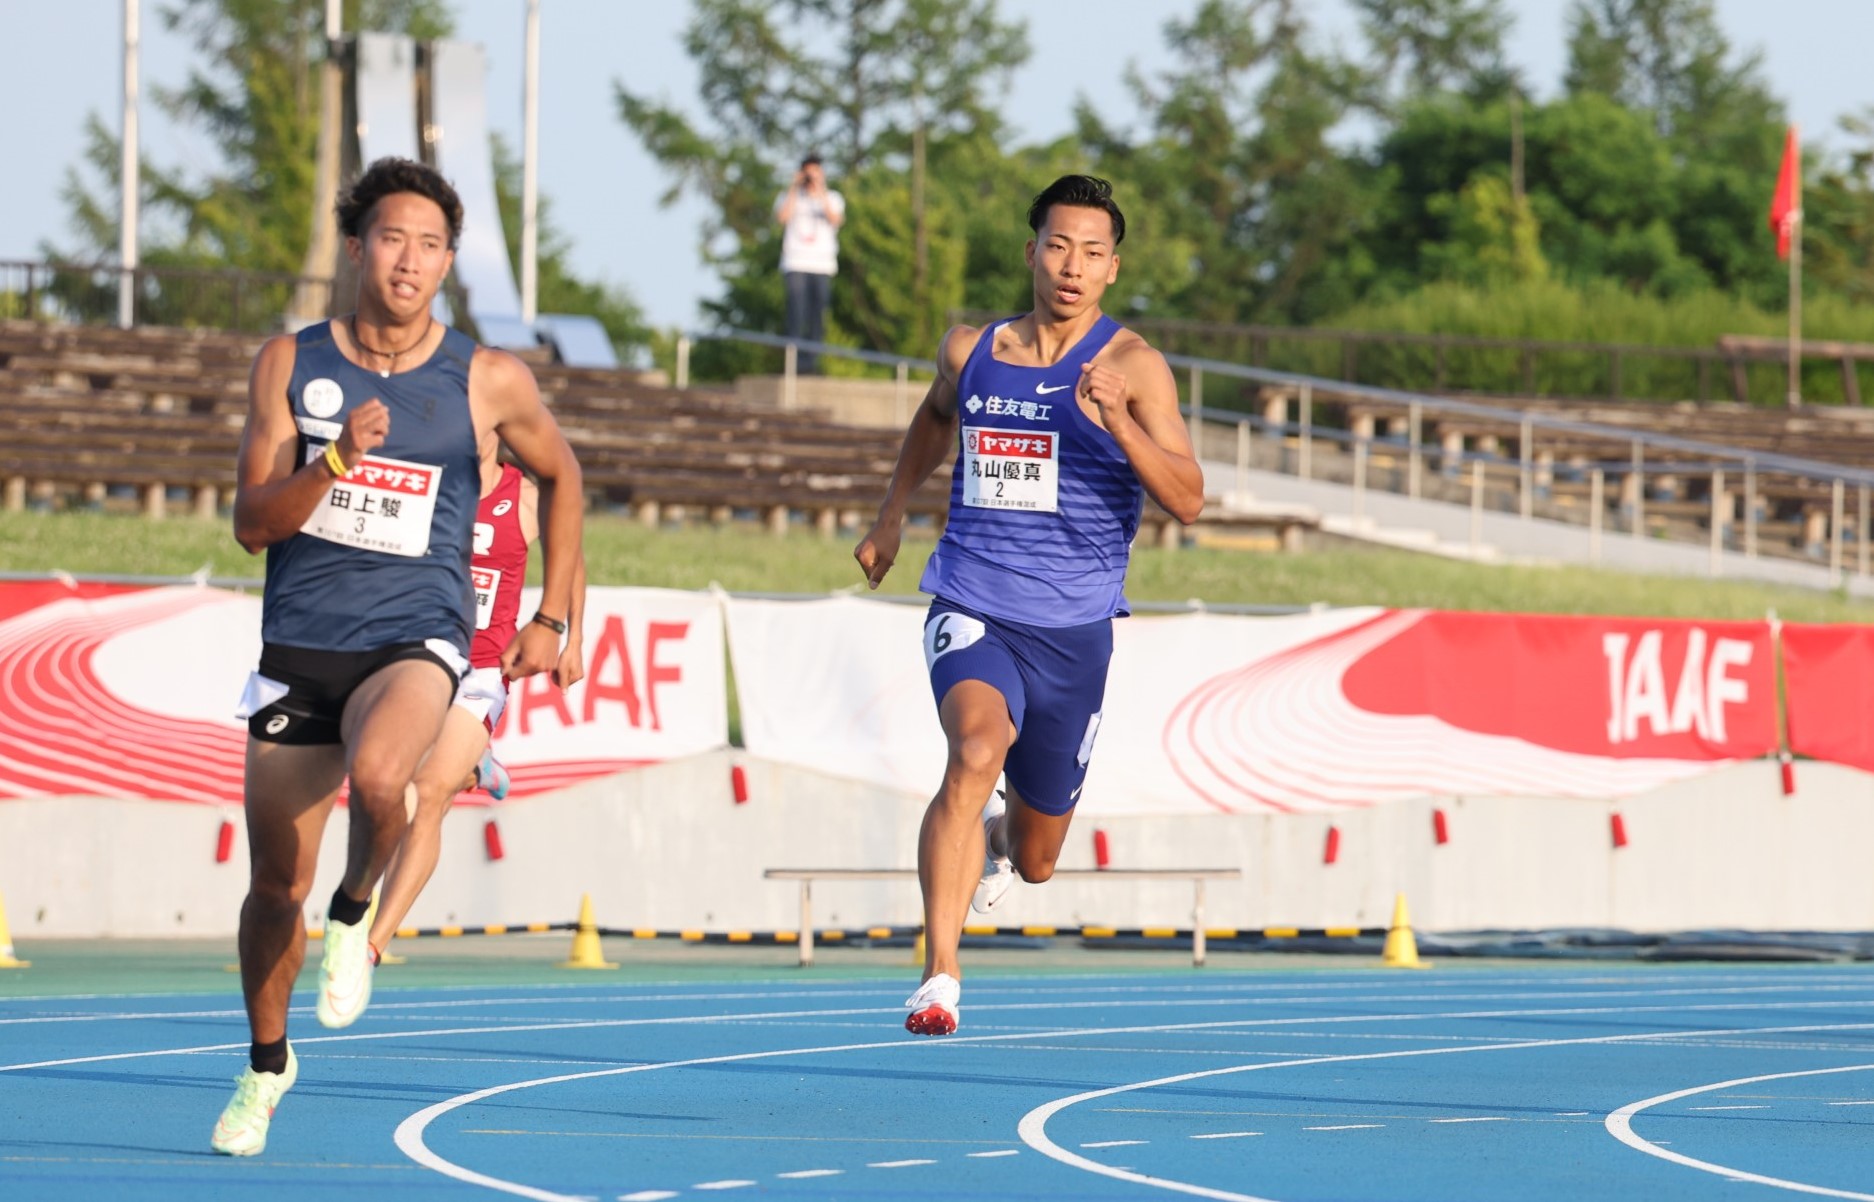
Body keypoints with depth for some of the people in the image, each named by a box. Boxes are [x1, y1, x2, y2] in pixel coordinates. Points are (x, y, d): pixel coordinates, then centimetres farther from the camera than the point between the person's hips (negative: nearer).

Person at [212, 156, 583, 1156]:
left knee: (377, 775, -36)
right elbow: (252, 521, -4)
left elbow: (560, 477, 16)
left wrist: (551, 618, 11)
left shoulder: (488, 382, -2)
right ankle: (266, 1063, 32)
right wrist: (337, 460, -21)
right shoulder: (290, 363, 0)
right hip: (300, 643, 2)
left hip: (414, 637, -2)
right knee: (275, 885, 6)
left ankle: (354, 913, -3)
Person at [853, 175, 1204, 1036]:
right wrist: (892, 514, 28)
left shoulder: (1132, 366, -7)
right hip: (972, 608, 0)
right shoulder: (969, 350, 4)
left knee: (1036, 859, 13)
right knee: (977, 750, -32)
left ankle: (999, 838, 54)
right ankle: (939, 979, -33)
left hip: (1072, 628, 0)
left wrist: (1118, 423, -31)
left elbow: (1188, 501, -17)